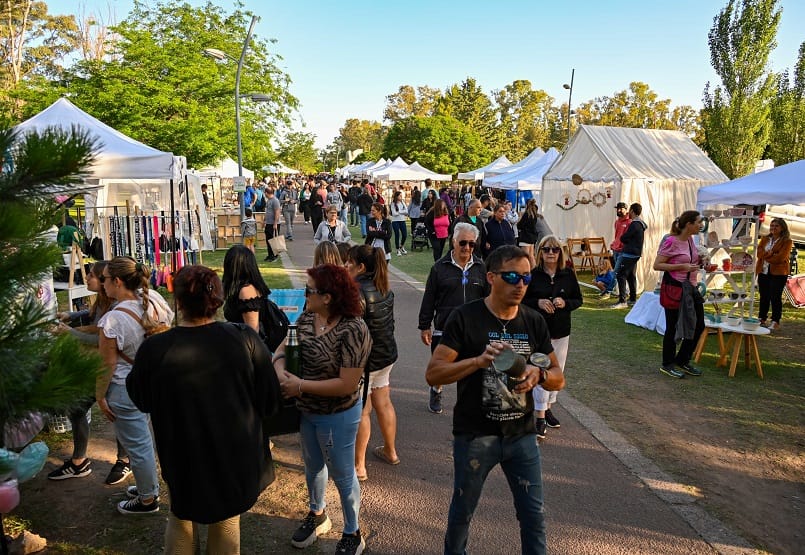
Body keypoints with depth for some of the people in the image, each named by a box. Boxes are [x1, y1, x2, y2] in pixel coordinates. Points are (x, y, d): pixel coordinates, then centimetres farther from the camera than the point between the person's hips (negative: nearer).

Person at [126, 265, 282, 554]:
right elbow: (270, 401, -10)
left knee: (181, 519, 29)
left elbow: (141, 401, -2)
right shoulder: (246, 339, -20)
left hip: (185, 460, 0)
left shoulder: (154, 349, -22)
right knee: (227, 524, 25)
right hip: (237, 457, 1)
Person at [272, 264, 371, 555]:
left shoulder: (353, 330, -29)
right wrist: (280, 373, -24)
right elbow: (282, 348, -2)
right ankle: (317, 515, 53)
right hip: (306, 411, 7)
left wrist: (300, 385, -25)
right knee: (313, 466, 27)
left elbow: (347, 384, -29)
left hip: (338, 417, -7)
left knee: (342, 475, 13)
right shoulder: (306, 318, -6)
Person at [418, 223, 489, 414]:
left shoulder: (480, 267, 3)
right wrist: (424, 326, 0)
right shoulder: (440, 267, -3)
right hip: (444, 328, -1)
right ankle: (436, 391, 41)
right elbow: (429, 298, 0)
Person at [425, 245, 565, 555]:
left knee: (534, 515, 12)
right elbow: (433, 374, -16)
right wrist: (480, 360, -30)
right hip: (474, 436, -2)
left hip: (522, 435, 3)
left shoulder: (534, 322, 0)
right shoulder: (465, 318, -13)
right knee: (462, 512, 18)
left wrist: (538, 375, -18)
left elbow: (558, 378, 5)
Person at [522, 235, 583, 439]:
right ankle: (540, 417, 2)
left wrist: (565, 303, -13)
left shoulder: (568, 274, 1)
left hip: (561, 332, 4)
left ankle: (547, 408, 32)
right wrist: (538, 302, -18)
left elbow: (578, 299, 7)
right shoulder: (532, 275, -7)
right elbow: (521, 300, -2)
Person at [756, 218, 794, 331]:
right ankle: (762, 319, 20)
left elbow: (781, 257, -15)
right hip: (763, 271, 5)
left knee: (775, 297, -4)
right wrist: (770, 254, -16)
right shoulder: (765, 239, 12)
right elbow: (759, 253, 1)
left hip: (778, 273, -5)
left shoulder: (787, 241, -4)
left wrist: (766, 256, -7)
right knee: (764, 297, 11)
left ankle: (775, 322, 2)